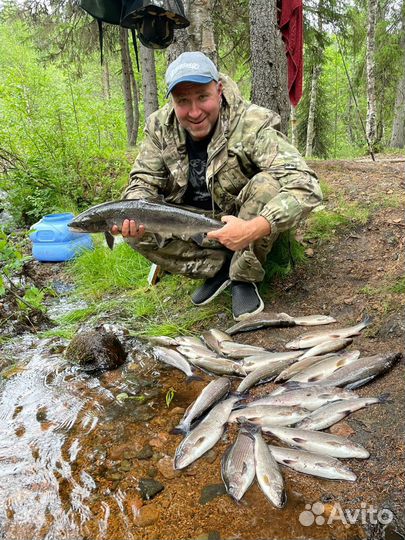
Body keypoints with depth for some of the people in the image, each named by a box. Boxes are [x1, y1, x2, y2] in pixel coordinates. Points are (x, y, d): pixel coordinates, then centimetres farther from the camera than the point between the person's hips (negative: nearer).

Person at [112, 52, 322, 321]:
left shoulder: (253, 124, -26)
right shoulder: (160, 127, -12)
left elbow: (306, 186, -36)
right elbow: (144, 181, -5)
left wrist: (254, 228, -50)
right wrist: (132, 215, -30)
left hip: (245, 226, -3)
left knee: (267, 184, -33)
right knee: (135, 231, -17)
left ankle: (244, 277, -13)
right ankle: (220, 266, -6)